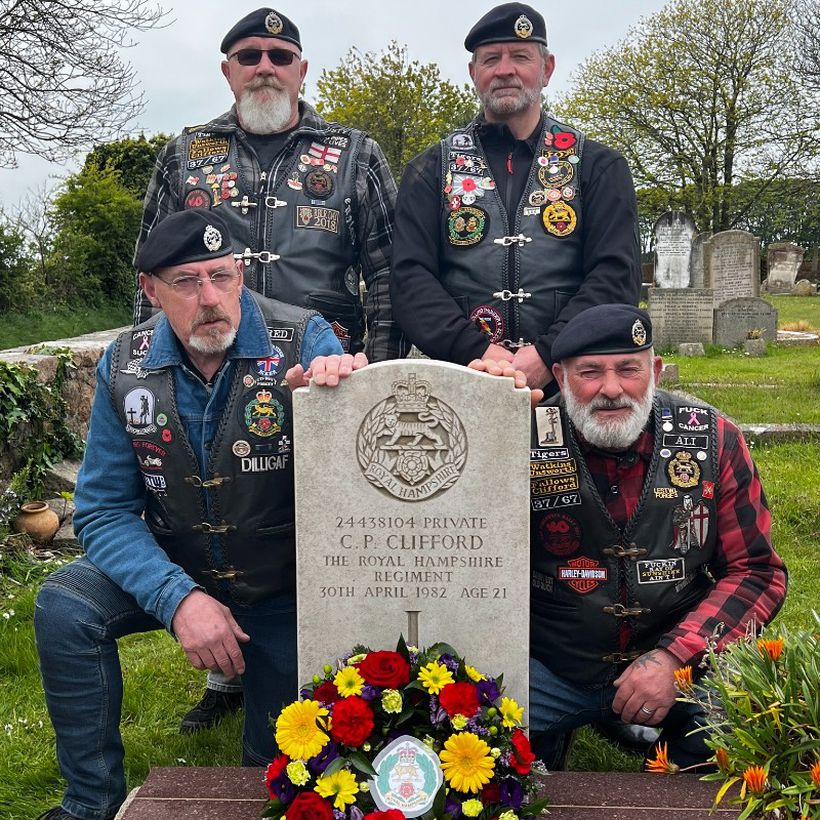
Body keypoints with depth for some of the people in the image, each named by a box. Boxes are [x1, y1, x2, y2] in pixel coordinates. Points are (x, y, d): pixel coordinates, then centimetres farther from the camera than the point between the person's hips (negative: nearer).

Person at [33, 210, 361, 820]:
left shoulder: (304, 341, -19)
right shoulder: (126, 367, -10)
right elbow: (104, 511, -10)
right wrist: (176, 597, -27)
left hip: (285, 586, -1)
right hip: (173, 568, 2)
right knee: (64, 607, -25)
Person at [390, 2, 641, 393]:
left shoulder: (598, 166, 13)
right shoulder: (431, 170, 14)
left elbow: (616, 274, 2)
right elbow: (410, 277, 3)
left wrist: (548, 354, -13)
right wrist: (476, 351, -12)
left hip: (569, 384, 0)